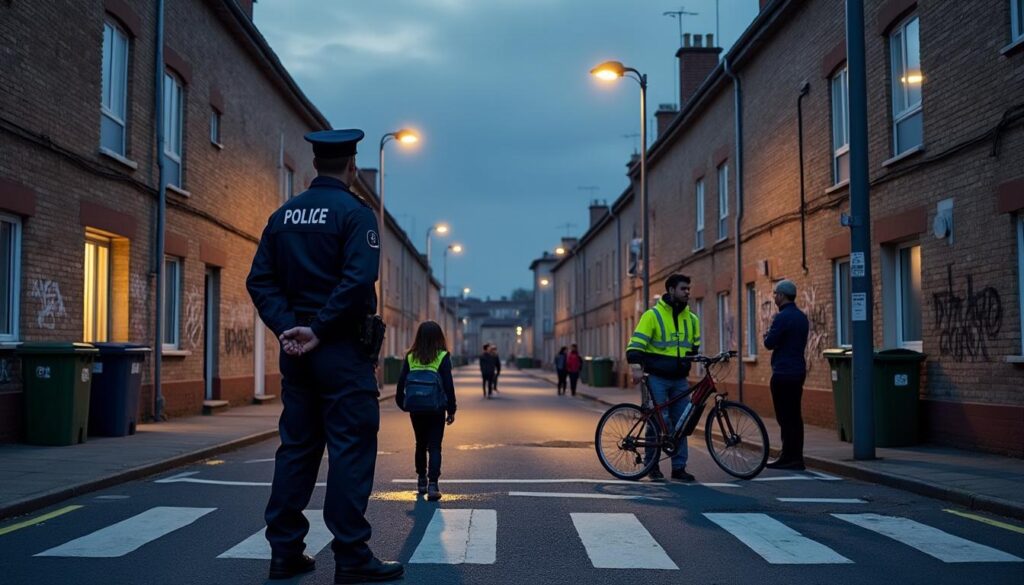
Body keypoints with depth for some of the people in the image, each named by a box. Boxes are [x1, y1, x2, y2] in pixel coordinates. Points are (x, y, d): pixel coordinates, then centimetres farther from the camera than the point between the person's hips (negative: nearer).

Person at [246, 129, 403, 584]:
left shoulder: (283, 215, 11)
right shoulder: (354, 212, -8)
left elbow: (260, 281, 4)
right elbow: (358, 281, -21)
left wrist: (287, 326, -6)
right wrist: (318, 330, -17)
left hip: (297, 347, 6)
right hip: (343, 347, -6)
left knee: (297, 446, 12)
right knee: (351, 448, -1)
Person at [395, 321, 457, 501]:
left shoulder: (411, 357, 2)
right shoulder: (442, 357, -6)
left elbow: (401, 382, 3)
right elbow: (448, 385, -7)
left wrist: (402, 403, 15)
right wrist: (451, 410, -1)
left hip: (415, 409, 3)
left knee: (420, 445, 19)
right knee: (434, 447, 1)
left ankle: (421, 481, 28)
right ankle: (432, 485, -10)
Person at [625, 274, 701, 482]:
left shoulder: (691, 319, 12)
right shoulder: (653, 315, -6)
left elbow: (695, 347, 24)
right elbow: (636, 342, -12)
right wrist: (636, 366, -25)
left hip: (680, 379, 5)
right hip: (657, 378, -5)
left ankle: (679, 467, 12)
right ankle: (652, 465, 9)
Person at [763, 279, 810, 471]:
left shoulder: (782, 317, -16)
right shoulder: (802, 317, 13)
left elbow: (769, 343, -16)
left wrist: (768, 335, 6)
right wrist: (772, 336, 16)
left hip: (783, 373, -9)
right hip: (798, 370, 9)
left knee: (785, 417, -5)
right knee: (795, 416, 11)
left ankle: (788, 457, -3)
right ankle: (796, 457, 14)